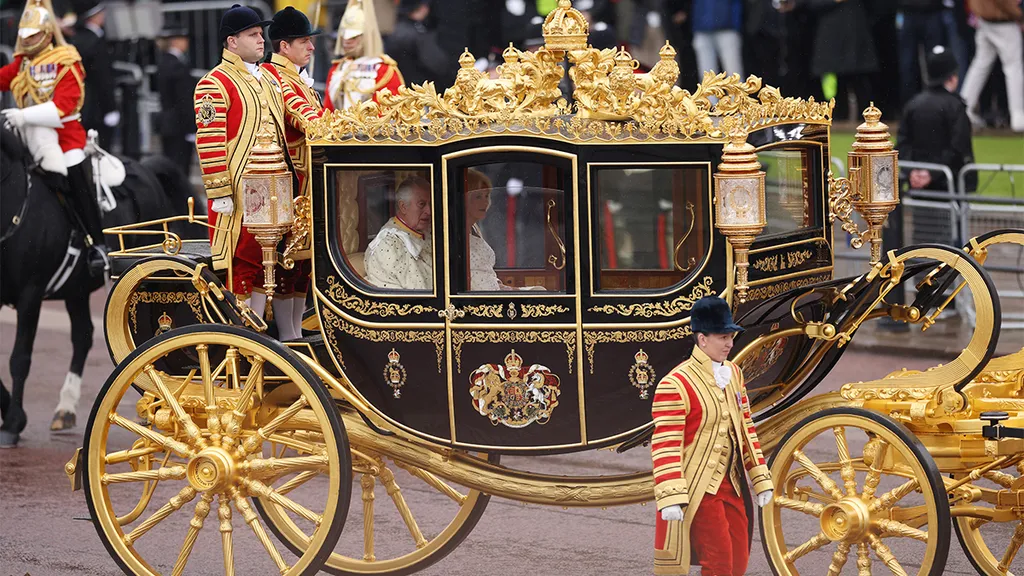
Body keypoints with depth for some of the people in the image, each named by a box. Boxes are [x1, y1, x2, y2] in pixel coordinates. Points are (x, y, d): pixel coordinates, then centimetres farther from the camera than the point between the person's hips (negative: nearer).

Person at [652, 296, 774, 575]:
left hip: (730, 485, 8)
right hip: (697, 489, -8)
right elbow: (665, 446, -19)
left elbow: (745, 428, 17)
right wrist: (670, 498, -25)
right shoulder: (675, 385, -16)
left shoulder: (733, 374, 10)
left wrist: (761, 479, 16)